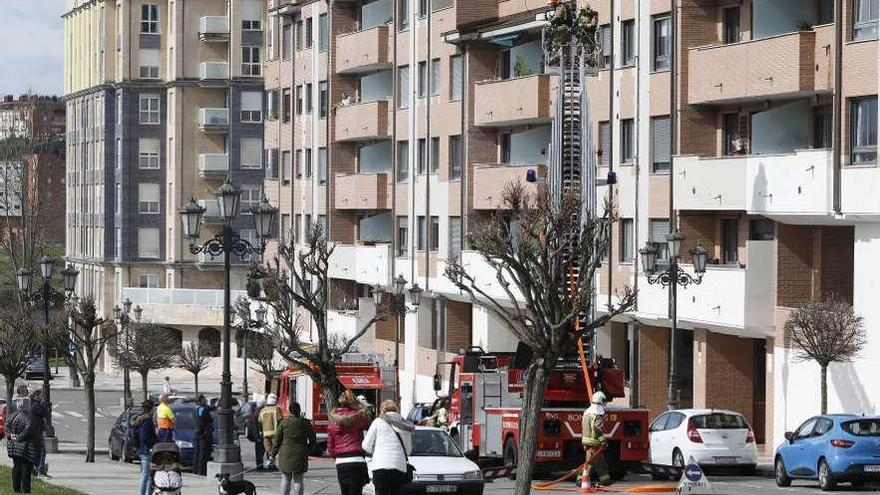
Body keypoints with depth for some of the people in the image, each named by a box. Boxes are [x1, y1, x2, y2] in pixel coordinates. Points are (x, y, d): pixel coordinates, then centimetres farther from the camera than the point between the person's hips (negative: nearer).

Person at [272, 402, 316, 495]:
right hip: (300, 455, 0)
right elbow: (312, 440, 6)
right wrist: (308, 451, 22)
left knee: (285, 479, 9)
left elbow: (277, 440, 1)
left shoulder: (284, 423, -4)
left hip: (286, 454, 0)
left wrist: (274, 453, 11)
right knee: (298, 480, 5)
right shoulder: (306, 423, -1)